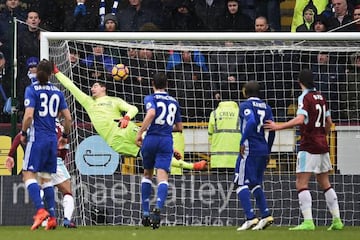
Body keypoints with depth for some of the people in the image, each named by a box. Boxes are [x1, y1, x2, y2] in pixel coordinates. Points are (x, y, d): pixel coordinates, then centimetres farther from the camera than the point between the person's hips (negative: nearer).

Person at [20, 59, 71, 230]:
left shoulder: (31, 90, -6)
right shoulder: (57, 92, 9)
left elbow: (29, 115, -16)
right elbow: (68, 118, 10)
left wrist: (23, 133, -1)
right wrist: (65, 136, 25)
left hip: (37, 137, -5)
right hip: (52, 139, 5)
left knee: (28, 174, -5)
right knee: (46, 177, 12)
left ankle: (40, 209, -25)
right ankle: (52, 217, 4)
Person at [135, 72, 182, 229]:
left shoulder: (150, 98, 2)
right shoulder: (174, 102, 16)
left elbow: (151, 113, -20)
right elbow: (179, 127, 21)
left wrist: (140, 133, -18)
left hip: (151, 139, -1)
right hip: (166, 141, 1)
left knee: (147, 174, 18)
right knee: (162, 176, -10)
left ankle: (145, 212, 16)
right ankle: (158, 208, -35)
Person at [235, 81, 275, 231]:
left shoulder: (246, 105, -6)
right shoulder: (266, 107, 14)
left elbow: (251, 121, -24)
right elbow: (272, 130, 12)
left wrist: (243, 141, -19)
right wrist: (267, 151, 19)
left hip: (249, 149, -7)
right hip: (263, 149, 7)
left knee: (241, 184, -4)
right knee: (255, 184, 17)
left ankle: (250, 218, -14)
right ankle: (266, 215, 8)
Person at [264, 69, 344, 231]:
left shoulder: (305, 98, -10)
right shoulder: (320, 97, 12)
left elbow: (300, 120, -25)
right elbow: (328, 122, 20)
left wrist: (278, 127, -23)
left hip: (309, 146, -8)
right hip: (322, 145, 8)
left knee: (301, 183, -9)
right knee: (325, 183, 15)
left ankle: (308, 222, -20)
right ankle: (337, 220, 13)